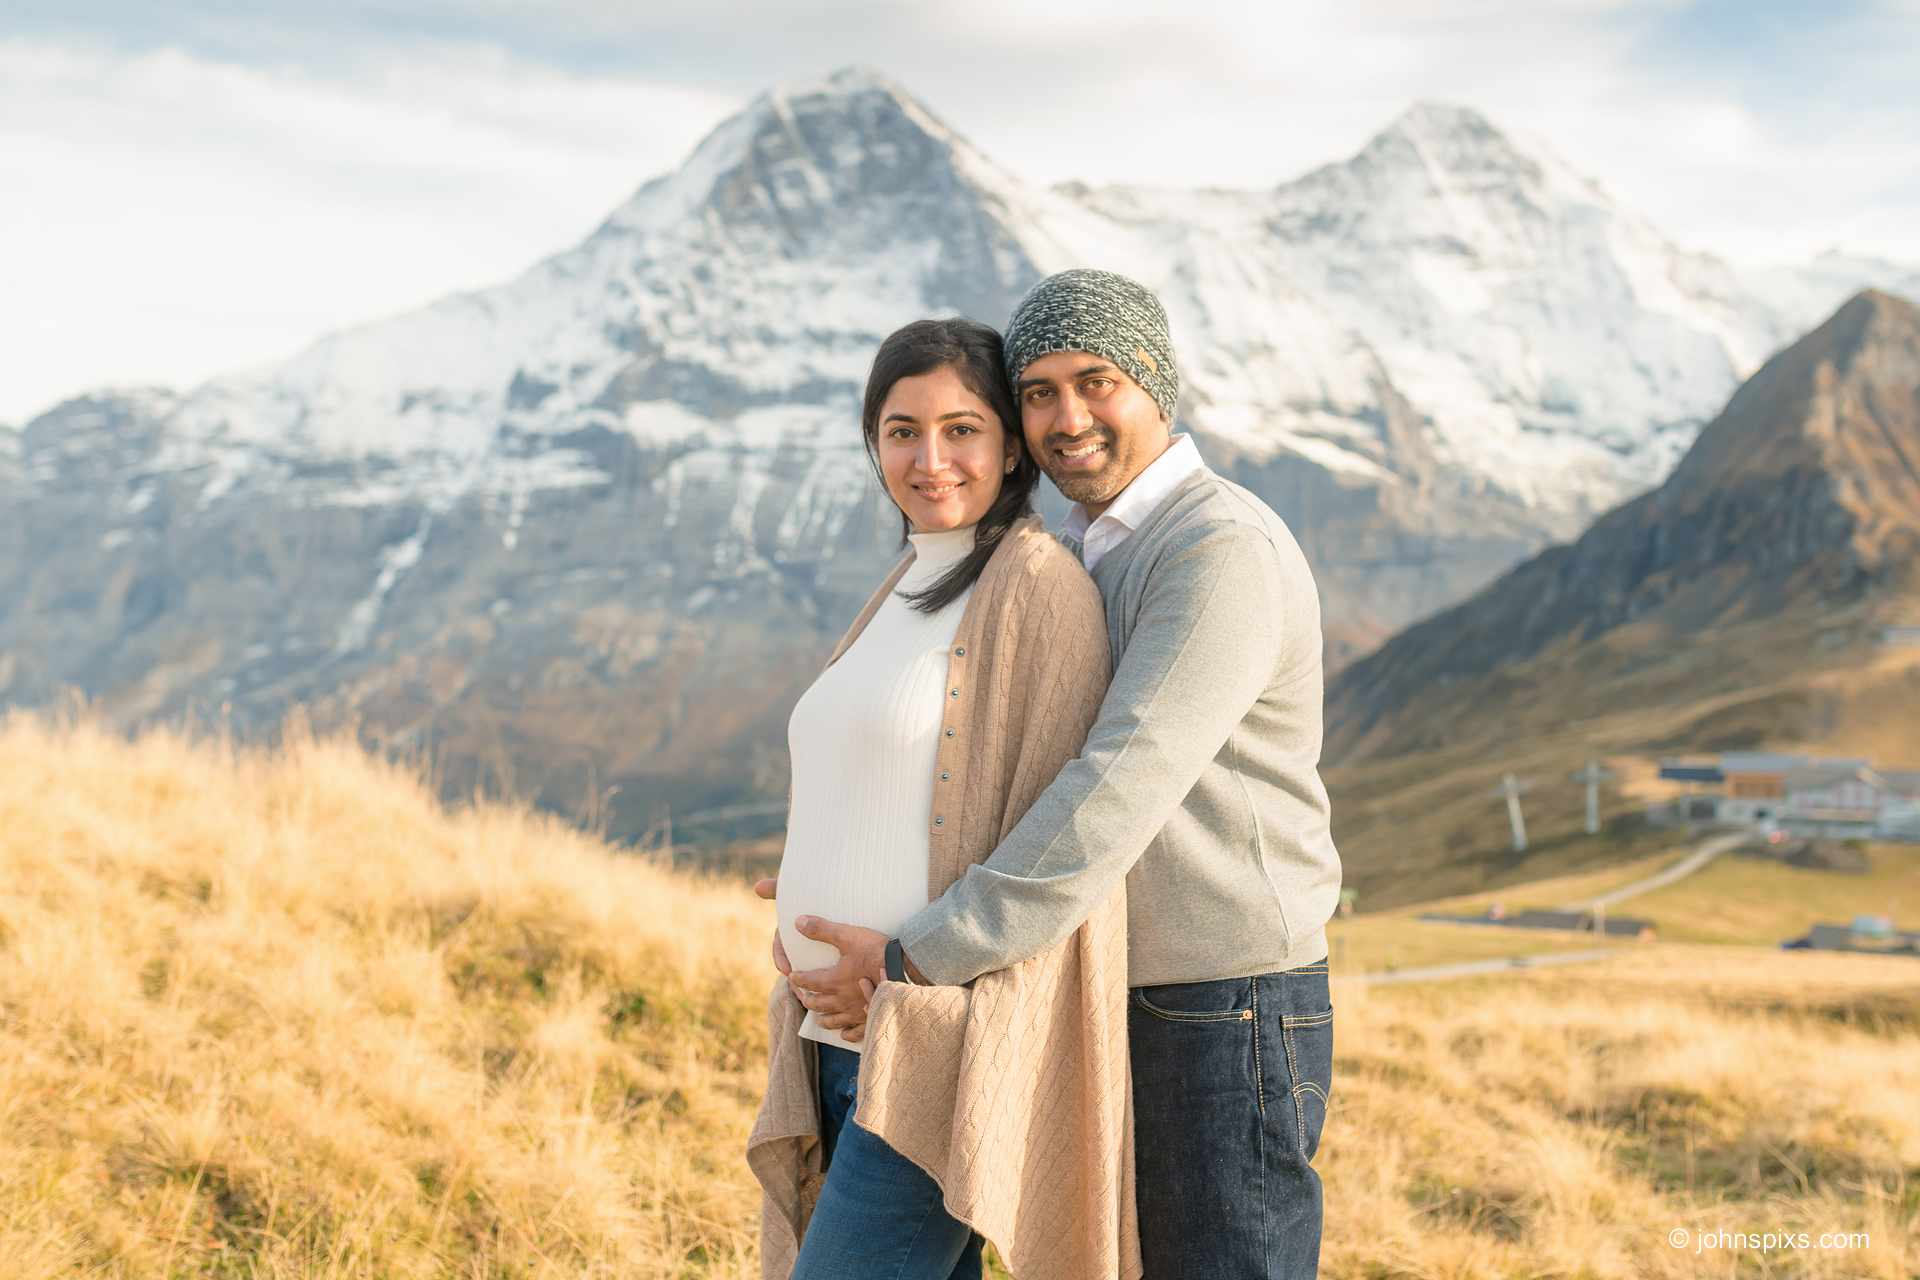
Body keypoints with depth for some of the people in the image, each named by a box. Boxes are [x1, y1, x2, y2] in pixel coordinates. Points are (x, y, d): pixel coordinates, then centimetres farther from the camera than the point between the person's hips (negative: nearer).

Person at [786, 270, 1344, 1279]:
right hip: (1113, 1014, 9)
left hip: (1227, 1027, -9)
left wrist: (916, 958, -27)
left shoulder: (1223, 553, -18)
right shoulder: (1089, 560, 13)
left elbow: (1118, 800, -28)